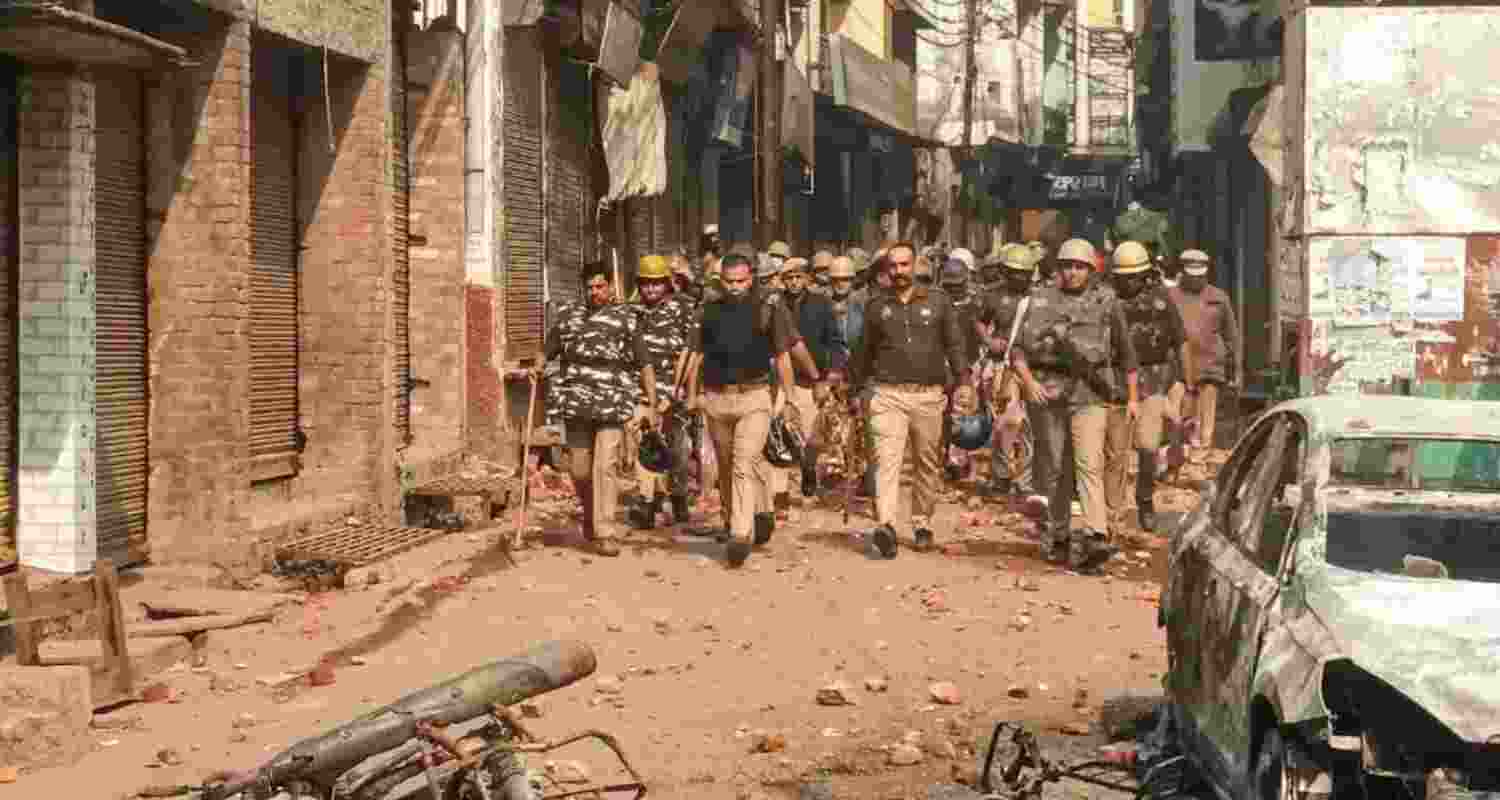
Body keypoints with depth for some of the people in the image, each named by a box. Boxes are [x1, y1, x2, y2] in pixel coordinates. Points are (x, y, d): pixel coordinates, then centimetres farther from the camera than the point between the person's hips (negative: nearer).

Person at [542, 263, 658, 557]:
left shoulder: (626, 318, 5)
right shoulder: (568, 315, 12)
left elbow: (644, 365, 6)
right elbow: (547, 353, 17)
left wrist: (652, 405, 1)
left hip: (613, 406, -2)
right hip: (576, 404, 3)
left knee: (605, 467, -12)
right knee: (579, 469, 7)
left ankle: (604, 534, -7)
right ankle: (590, 516, 35)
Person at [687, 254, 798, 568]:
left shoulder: (769, 310, 1)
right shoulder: (710, 311, 10)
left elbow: (782, 356, 2)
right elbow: (696, 355, 15)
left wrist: (786, 396, -3)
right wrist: (691, 395, 10)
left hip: (755, 398, -4)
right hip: (716, 398, 4)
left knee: (746, 465, -14)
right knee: (725, 467, 13)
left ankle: (740, 536, -19)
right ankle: (733, 520, 31)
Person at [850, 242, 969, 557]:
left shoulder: (938, 302, 7)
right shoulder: (876, 307, 10)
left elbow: (954, 345, 8)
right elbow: (864, 353, 17)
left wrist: (963, 382, -1)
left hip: (929, 395, 1)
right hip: (888, 393, -1)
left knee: (928, 463, 8)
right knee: (887, 458, -15)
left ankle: (922, 524, 22)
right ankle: (885, 526, -25)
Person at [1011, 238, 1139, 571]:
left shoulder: (1106, 301, 7)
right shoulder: (1040, 300, 8)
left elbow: (1125, 351, 15)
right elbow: (1019, 350, 5)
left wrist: (1132, 397, 14)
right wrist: (1029, 381, -13)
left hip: (1090, 395, -2)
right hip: (1046, 393, 2)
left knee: (1089, 463, -16)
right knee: (1055, 469, 9)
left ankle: (1095, 538, -26)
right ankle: (1057, 536, 22)